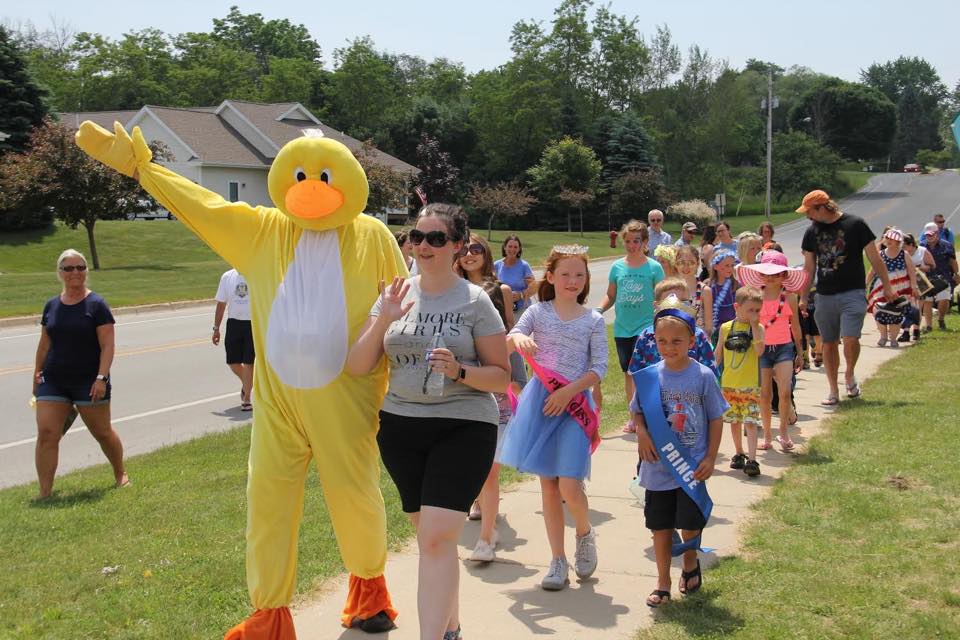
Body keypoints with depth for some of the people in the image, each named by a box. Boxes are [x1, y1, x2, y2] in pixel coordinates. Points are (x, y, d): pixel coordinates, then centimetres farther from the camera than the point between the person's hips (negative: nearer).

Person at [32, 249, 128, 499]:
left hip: (88, 382, -4)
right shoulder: (51, 305, 8)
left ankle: (121, 475, 32)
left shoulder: (96, 305, -6)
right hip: (53, 382, 4)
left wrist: (101, 378, -18)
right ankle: (45, 492, -3)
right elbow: (44, 344, 17)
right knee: (46, 434, -8)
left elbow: (107, 346, -10)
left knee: (102, 432, 9)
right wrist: (37, 373, 13)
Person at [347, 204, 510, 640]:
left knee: (436, 538, -15)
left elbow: (501, 376, -2)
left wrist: (459, 370, -20)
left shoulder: (475, 301, -5)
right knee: (429, 534, 16)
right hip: (400, 426, 4)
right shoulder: (395, 295, 4)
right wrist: (382, 321, -17)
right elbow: (357, 367, -2)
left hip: (463, 427, -4)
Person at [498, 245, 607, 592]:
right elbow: (511, 337, -7)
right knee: (548, 485, 6)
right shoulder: (538, 312, 6)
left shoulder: (593, 321, 4)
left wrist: (569, 391, -13)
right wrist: (518, 338, -30)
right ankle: (558, 560, 17)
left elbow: (599, 367, -1)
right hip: (540, 402, 2)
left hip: (574, 404, -2)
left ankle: (585, 533, 19)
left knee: (569, 486, -13)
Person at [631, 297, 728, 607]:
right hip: (658, 467, 2)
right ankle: (663, 583, 25)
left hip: (692, 467, -2)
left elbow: (716, 419, -2)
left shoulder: (703, 376, -8)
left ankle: (691, 563, 33)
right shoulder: (650, 376, -4)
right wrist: (642, 433, -13)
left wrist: (710, 458, -6)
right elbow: (637, 412, 8)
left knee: (690, 523, 0)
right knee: (661, 526, 10)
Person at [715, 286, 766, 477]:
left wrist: (754, 326, -20)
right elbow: (718, 354, 10)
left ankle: (751, 460, -11)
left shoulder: (758, 328, -3)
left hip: (750, 384, -3)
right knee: (734, 420, 15)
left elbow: (759, 351, -20)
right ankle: (739, 454, 30)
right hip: (728, 384, 3)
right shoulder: (726, 328, 2)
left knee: (750, 422, -9)